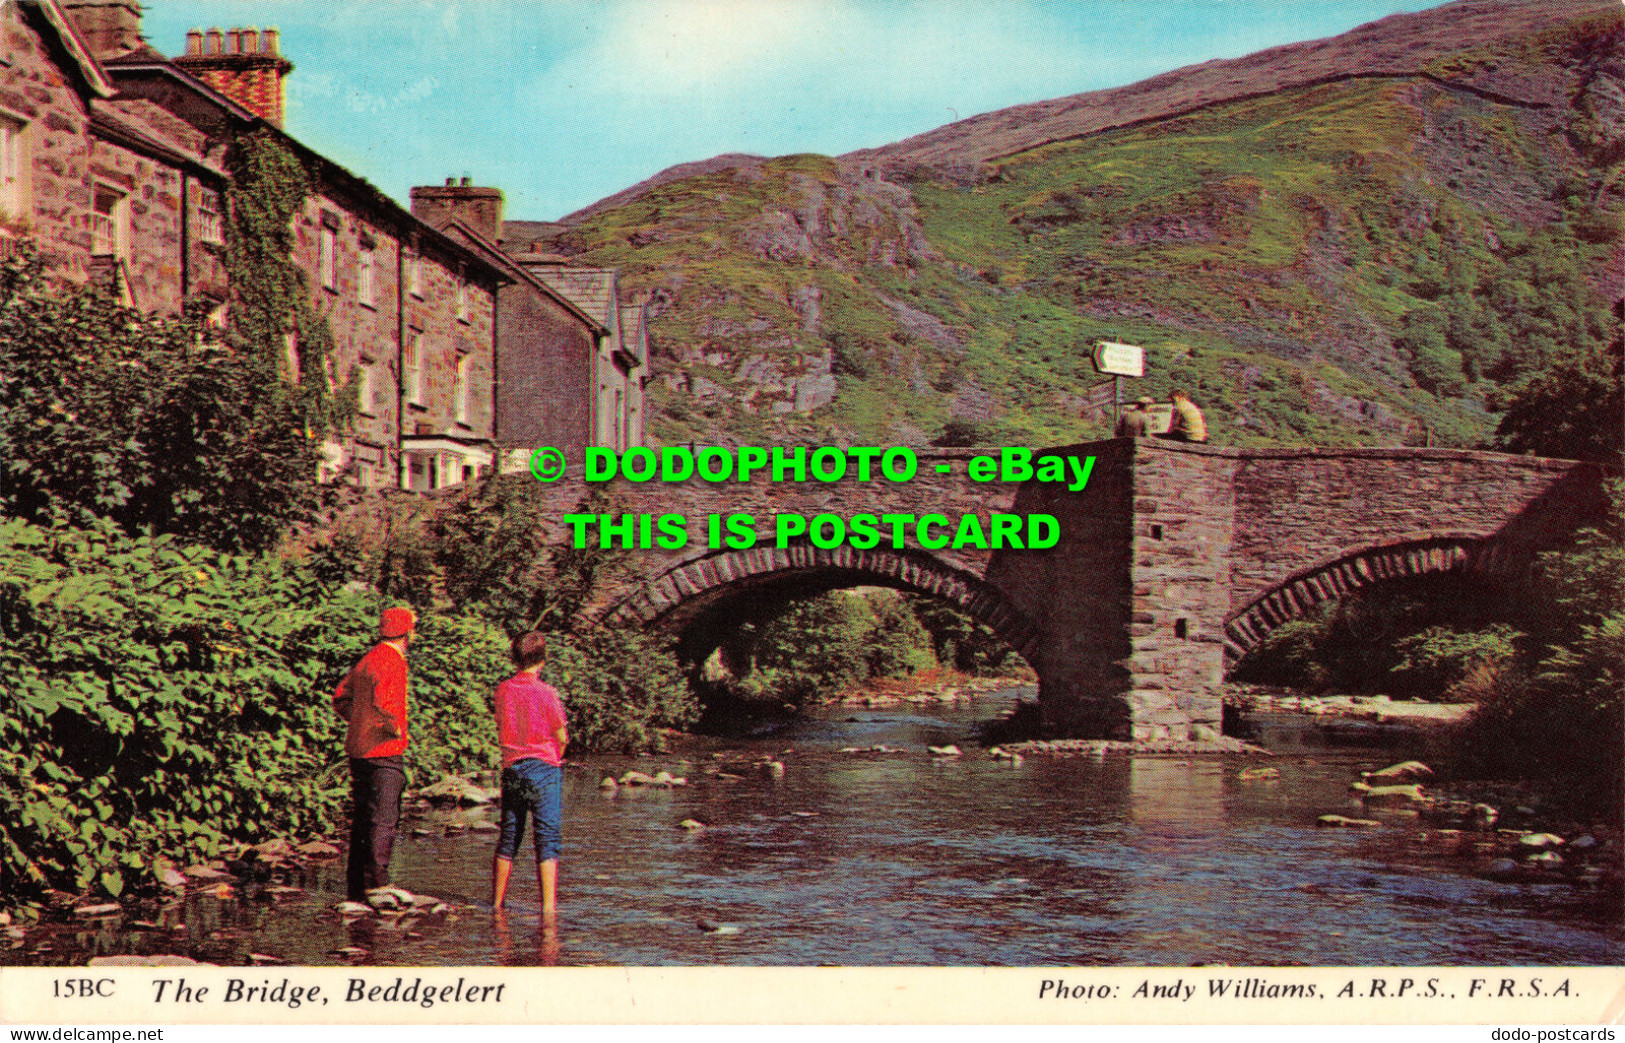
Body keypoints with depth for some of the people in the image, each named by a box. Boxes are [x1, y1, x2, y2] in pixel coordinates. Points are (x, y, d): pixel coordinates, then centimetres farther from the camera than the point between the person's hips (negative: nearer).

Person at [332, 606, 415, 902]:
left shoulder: (368, 659, 14)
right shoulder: (393, 661, -13)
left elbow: (340, 697, 21)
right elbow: (379, 701, -28)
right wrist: (394, 728, -14)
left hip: (358, 749, 9)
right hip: (384, 751, -9)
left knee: (361, 819, 13)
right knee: (384, 820, -7)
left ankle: (356, 888, 17)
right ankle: (377, 884, -11)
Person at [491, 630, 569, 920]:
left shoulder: (503, 691, 2)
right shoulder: (545, 692, -10)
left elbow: (502, 735, 10)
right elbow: (562, 736, -6)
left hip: (511, 768, 4)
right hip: (544, 769, -4)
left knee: (508, 838, 14)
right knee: (547, 841, -4)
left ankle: (497, 902, 21)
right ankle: (548, 906, -9)